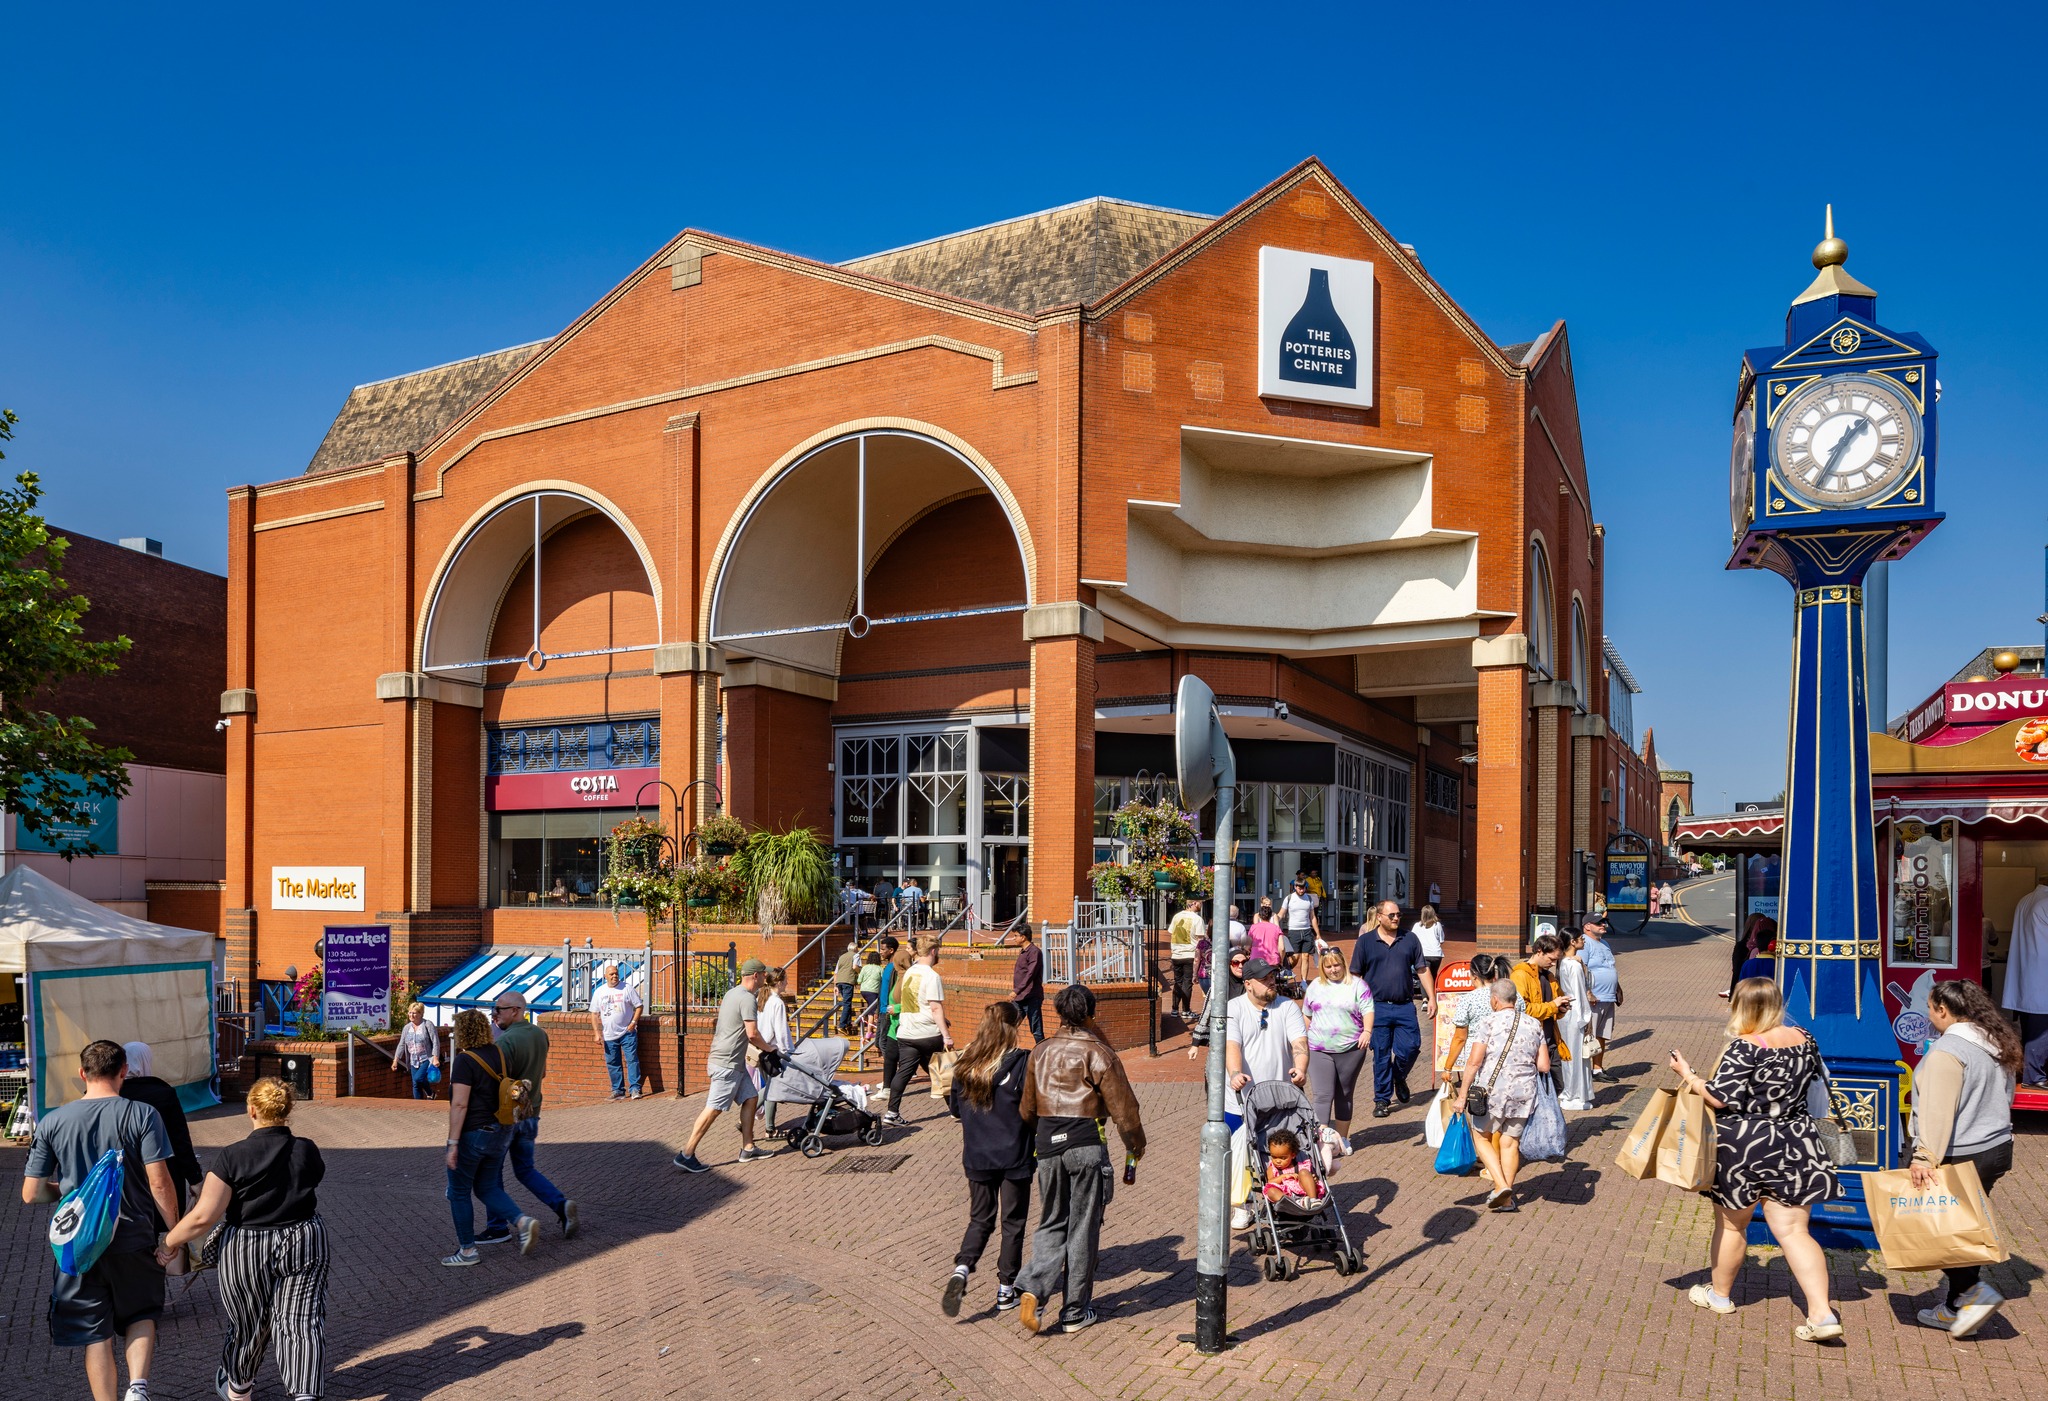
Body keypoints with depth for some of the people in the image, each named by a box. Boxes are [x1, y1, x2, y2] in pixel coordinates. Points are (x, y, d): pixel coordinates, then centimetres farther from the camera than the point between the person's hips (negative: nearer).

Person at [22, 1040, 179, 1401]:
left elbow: (31, 1194, 0)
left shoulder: (52, 1122, -3)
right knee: (141, 1316, 19)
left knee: (96, 1336, 13)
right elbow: (159, 1183, -14)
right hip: (134, 1241, -1)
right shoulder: (142, 1114, -11)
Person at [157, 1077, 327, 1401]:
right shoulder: (307, 1151, -4)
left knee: (246, 1324, 20)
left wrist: (170, 1242, 0)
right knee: (303, 1321, 3)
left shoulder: (232, 1157, -14)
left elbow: (204, 1216, -14)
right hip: (304, 1245, 1)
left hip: (247, 1252, -1)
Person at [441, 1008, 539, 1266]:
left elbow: (460, 1104, -21)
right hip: (500, 1133, 7)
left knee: (459, 1193, 10)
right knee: (487, 1188, 18)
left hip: (472, 1135, -7)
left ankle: (467, 1250, 16)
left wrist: (453, 1143, -20)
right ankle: (522, 1221, -2)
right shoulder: (499, 1054, 5)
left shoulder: (464, 1060, -17)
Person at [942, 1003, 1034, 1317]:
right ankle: (1006, 1290, 17)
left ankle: (961, 1269, -7)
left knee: (980, 1219, 15)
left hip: (977, 1157, 3)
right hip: (1014, 1156, -3)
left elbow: (955, 1108, 7)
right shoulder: (1022, 1062, -15)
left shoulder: (965, 1064, -2)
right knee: (1013, 1222, 11)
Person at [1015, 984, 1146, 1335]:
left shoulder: (1040, 1052, 7)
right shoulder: (1098, 1053, -7)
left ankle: (1033, 1289, -7)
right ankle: (1075, 1312, 15)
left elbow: (1026, 1109, 14)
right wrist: (1135, 1144, 11)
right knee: (1083, 1228, 7)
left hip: (1048, 1146, 4)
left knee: (1051, 1223, 15)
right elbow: (1122, 1106, -6)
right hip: (1086, 1146, -4)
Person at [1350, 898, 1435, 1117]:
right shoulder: (1365, 941, 2)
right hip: (1378, 1007, -2)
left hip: (1405, 1006, 2)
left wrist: (1431, 997, 5)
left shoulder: (1410, 940, 8)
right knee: (1381, 1055, 2)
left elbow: (1422, 970, 11)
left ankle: (1399, 1078, 30)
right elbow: (1355, 975, 5)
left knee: (1411, 1046, -1)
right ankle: (1382, 1099, 14)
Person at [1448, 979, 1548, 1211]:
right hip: (1524, 1093, 4)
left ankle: (1501, 1185, -1)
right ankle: (1507, 1199, 17)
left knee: (1481, 1137, 14)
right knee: (1511, 1142, 13)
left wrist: (1462, 1096, -10)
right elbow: (1544, 1066, 5)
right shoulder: (1533, 1025, 5)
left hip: (1492, 1092, -4)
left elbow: (1474, 1062, -14)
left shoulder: (1488, 1023, -9)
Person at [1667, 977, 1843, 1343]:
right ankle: (1822, 1313, -3)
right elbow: (1812, 1074, 18)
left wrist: (1688, 1075, -10)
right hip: (1794, 1146, 5)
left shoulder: (1744, 1047, -20)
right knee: (1792, 1230, 7)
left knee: (1731, 1223, 14)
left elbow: (1725, 1099, -21)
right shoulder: (1802, 1038, -1)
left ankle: (1720, 1294, 31)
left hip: (1745, 1148, -5)